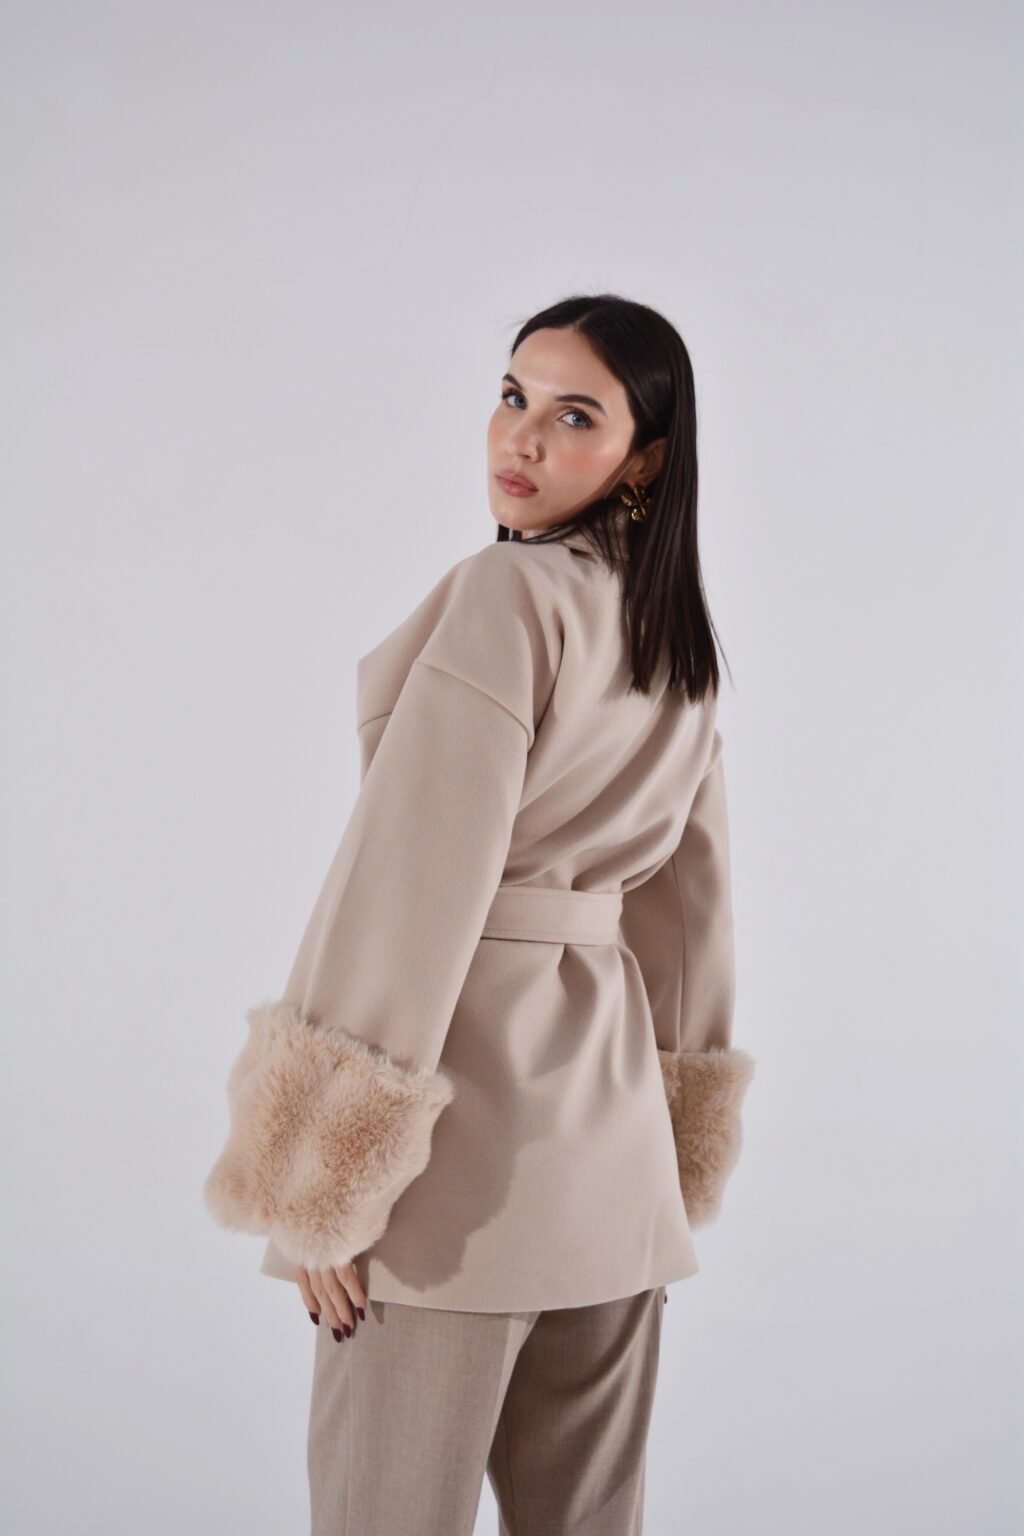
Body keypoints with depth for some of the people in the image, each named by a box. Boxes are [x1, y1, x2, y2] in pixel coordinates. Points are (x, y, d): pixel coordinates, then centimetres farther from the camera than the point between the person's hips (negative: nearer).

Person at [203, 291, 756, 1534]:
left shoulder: (506, 592, -13)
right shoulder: (682, 646, 12)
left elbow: (414, 883, -18)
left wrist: (321, 1176, -15)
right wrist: (667, 1149, 22)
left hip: (467, 1127, -8)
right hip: (612, 1123, 8)